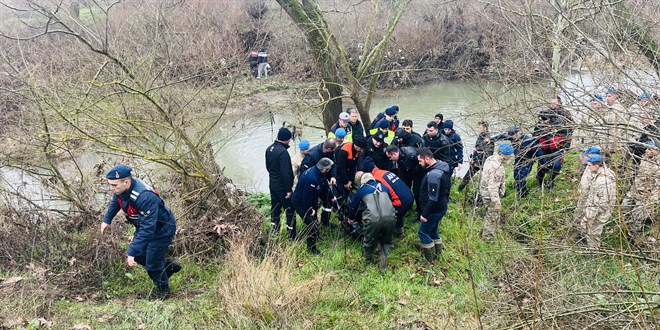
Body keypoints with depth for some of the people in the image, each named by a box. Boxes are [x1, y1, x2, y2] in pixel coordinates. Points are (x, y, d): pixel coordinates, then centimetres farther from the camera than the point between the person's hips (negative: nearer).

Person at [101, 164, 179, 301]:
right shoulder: (121, 189, -16)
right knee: (138, 257, 13)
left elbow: (147, 229, -41)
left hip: (162, 229, -8)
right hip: (144, 225, 8)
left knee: (152, 264, -2)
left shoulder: (145, 197, -42)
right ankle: (170, 266, 34)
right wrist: (107, 220, 16)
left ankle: (163, 290, 27)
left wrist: (132, 252, -42)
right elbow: (115, 202, 12)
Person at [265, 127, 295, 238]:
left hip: (272, 184, 9)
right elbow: (286, 173, -25)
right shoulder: (283, 152, -24)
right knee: (290, 210, 2)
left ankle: (274, 232, 25)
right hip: (282, 186, -8)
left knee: (275, 208, 17)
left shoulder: (269, 149, 3)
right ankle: (292, 235, 6)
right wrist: (289, 189, -20)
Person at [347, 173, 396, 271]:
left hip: (373, 219, -2)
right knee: (386, 241, 25)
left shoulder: (361, 190, 24)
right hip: (390, 217, 2)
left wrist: (351, 218, 57)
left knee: (369, 240, 24)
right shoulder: (384, 186, 29)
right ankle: (383, 266, 21)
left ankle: (368, 259, 46)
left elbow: (353, 205, 38)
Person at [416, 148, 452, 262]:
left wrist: (425, 214, -20)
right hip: (441, 207, 10)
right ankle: (438, 252, 37)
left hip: (434, 210, -10)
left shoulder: (433, 174, -30)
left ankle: (430, 258, 16)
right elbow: (446, 189, 14)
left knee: (423, 232, 6)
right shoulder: (441, 167, 2)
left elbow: (433, 199, -29)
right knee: (433, 230, 25)